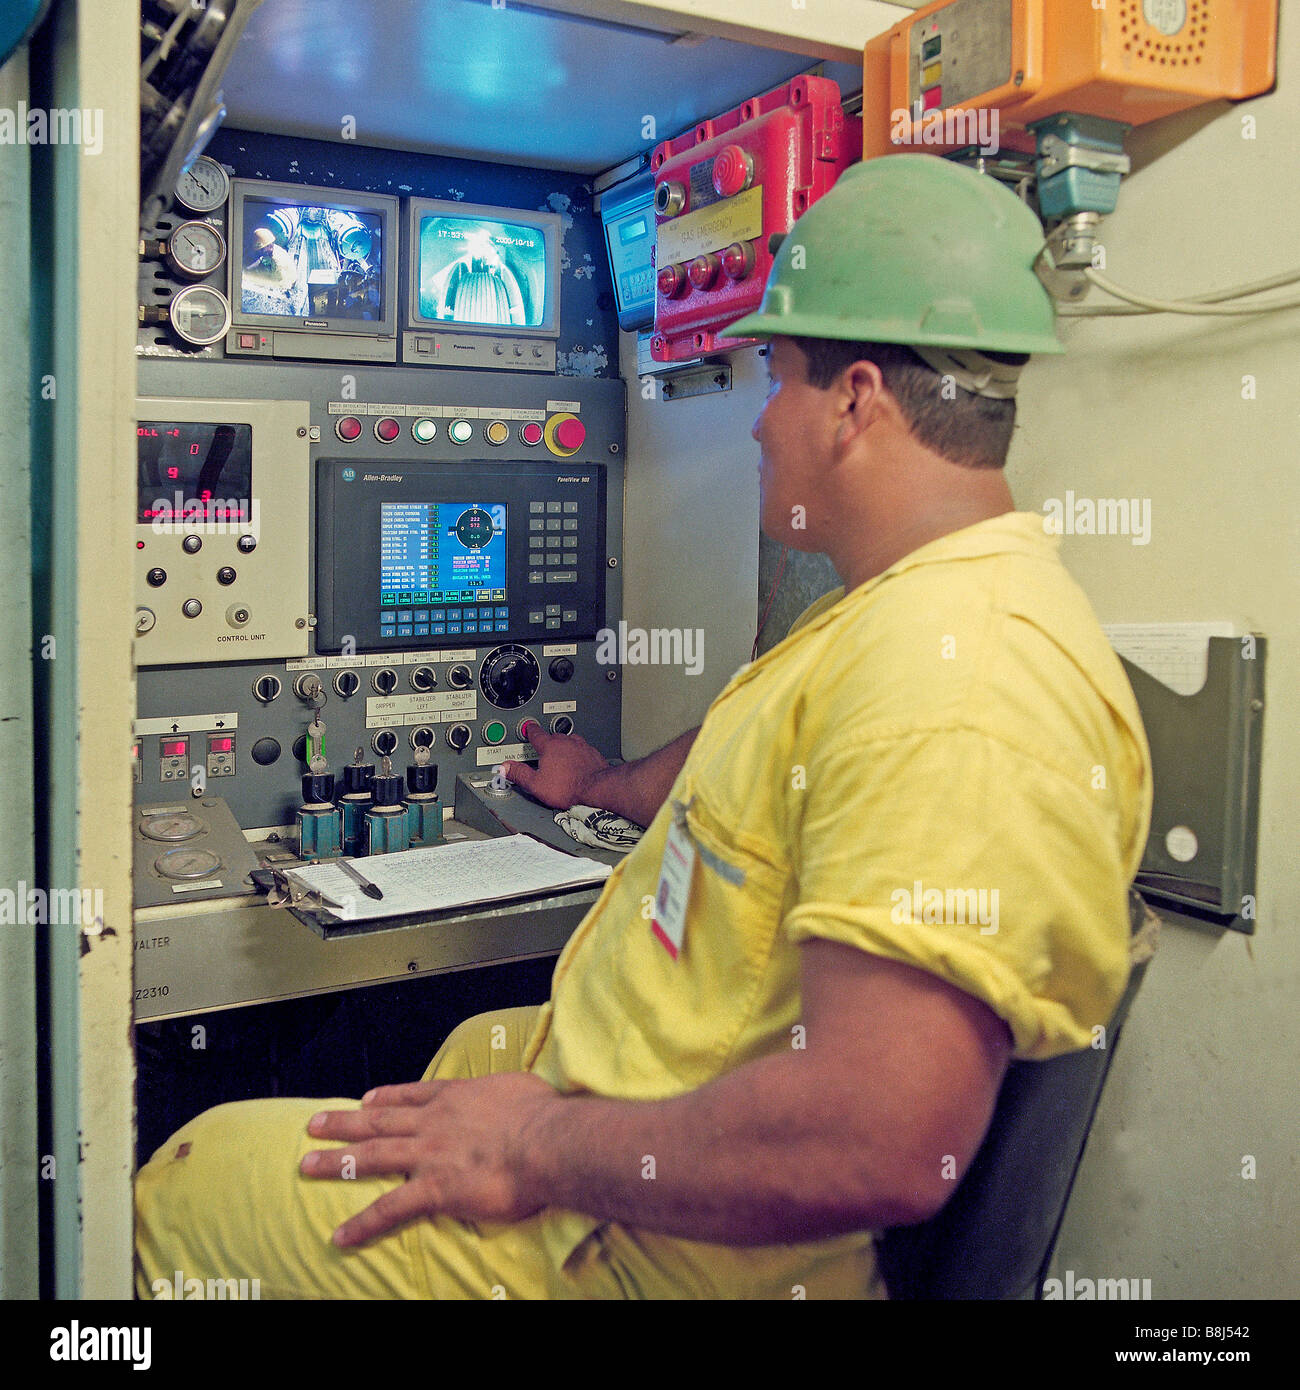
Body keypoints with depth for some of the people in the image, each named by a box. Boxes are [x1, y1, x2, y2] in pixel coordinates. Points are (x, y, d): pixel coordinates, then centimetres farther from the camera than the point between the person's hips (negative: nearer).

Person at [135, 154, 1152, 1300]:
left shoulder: (964, 677, -31)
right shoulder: (903, 615, 7)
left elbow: (882, 1144, -37)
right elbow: (745, 758, 26)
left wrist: (543, 1151, -23)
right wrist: (603, 788, 44)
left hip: (666, 1241, -10)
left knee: (186, 1185, 2)